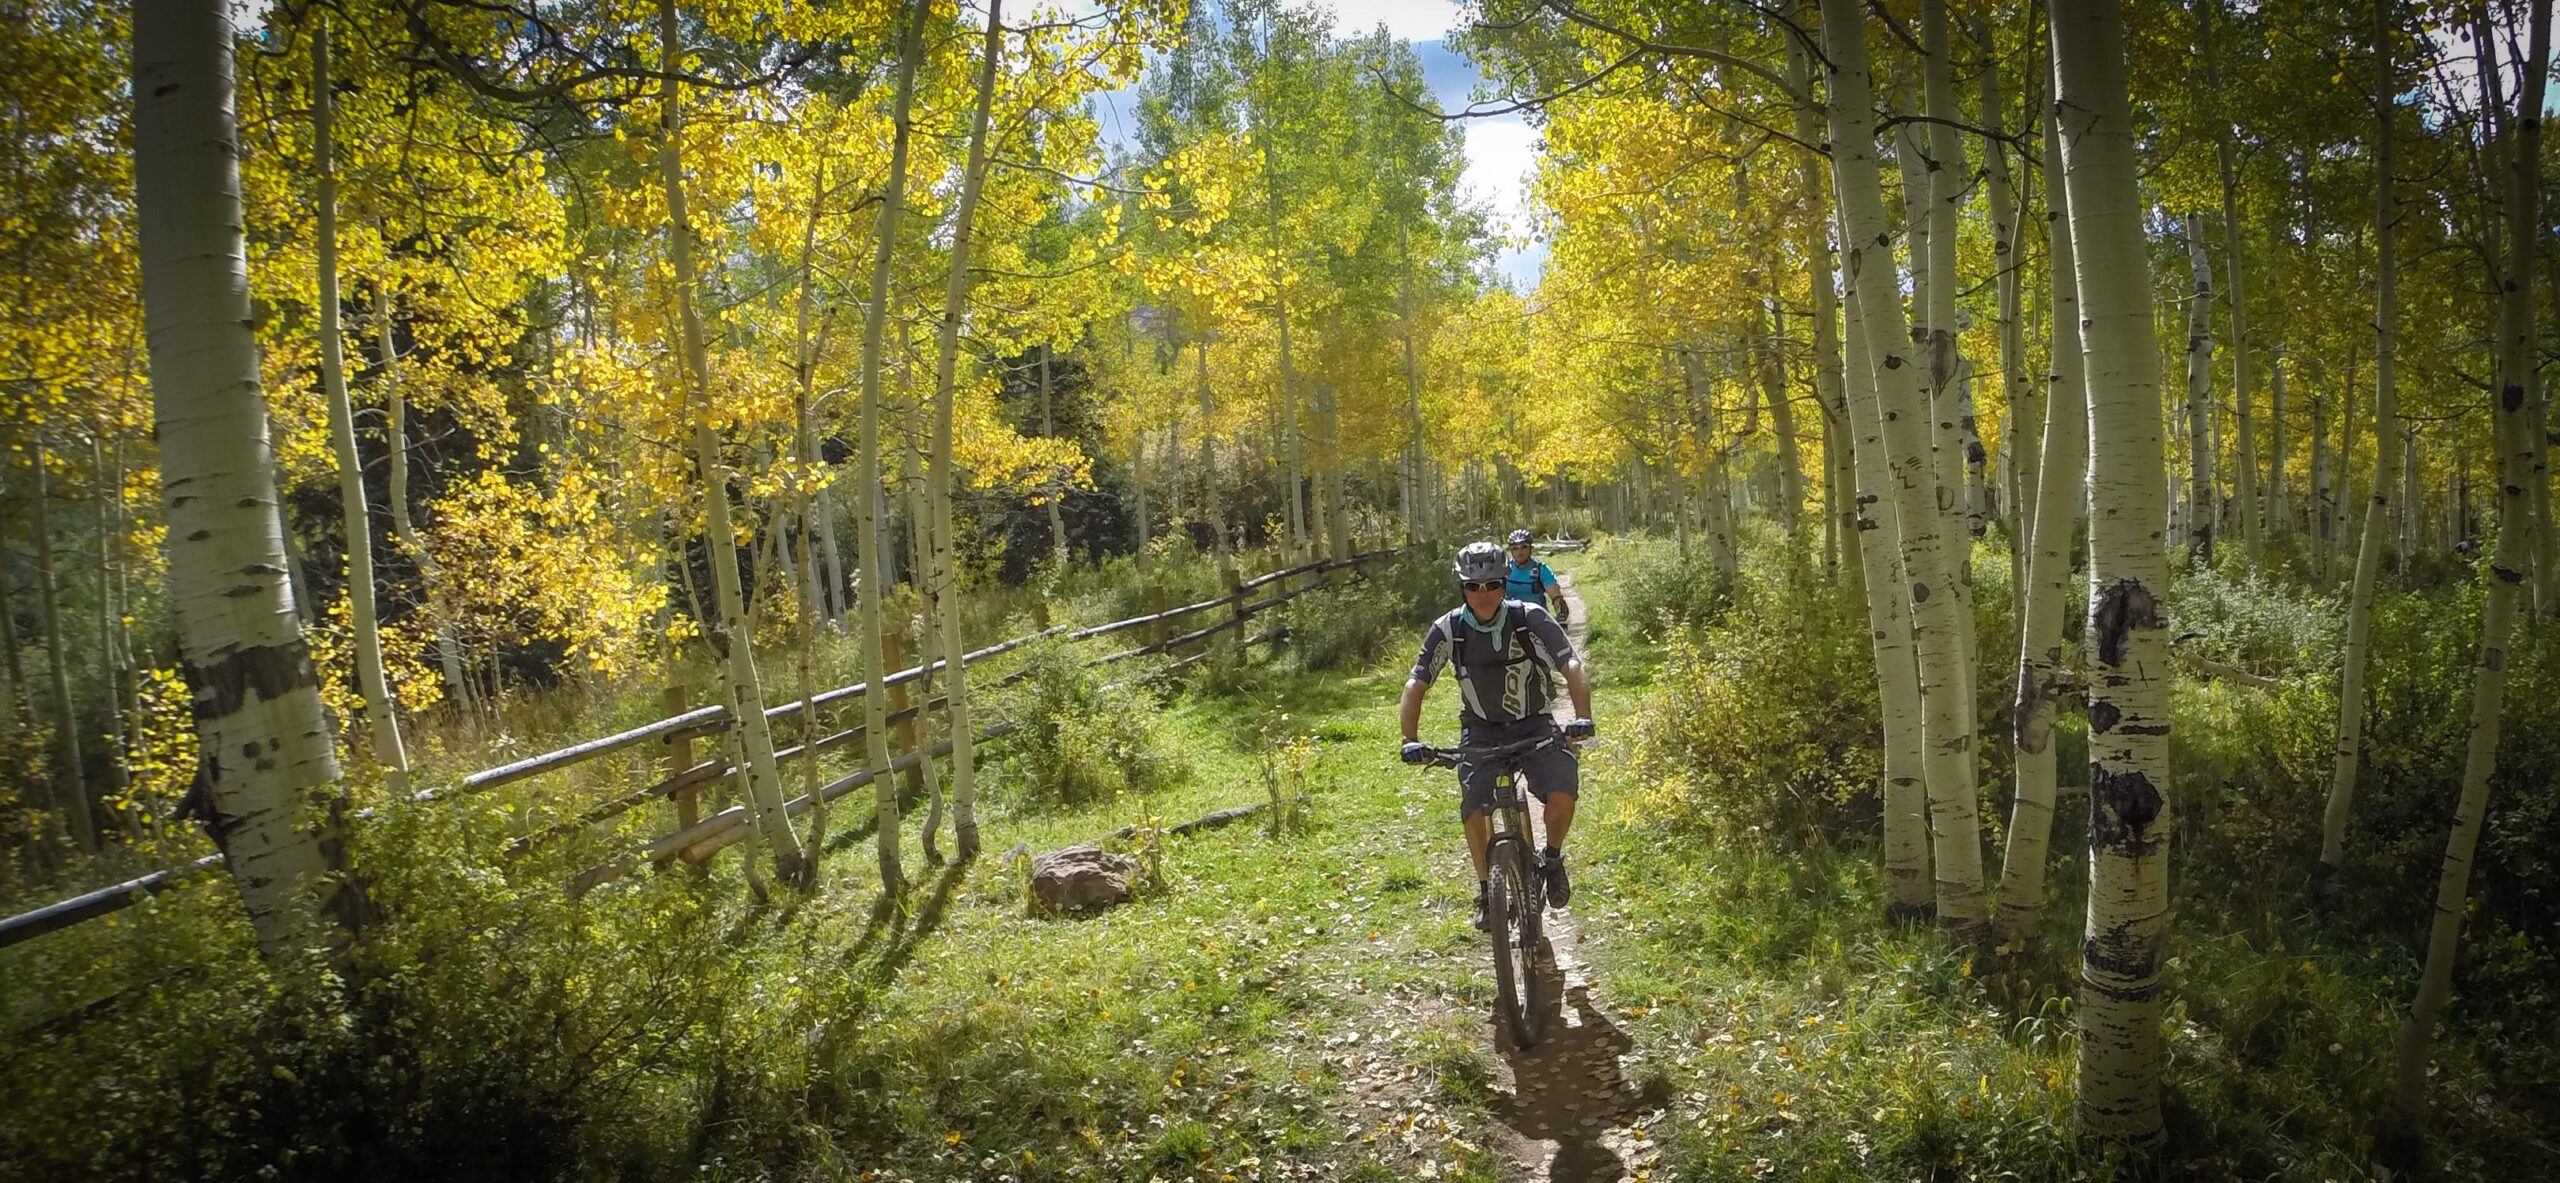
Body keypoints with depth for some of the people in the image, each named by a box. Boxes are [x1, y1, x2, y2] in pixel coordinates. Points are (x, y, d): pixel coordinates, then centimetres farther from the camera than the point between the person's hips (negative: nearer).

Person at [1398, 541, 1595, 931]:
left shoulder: (1531, 618, -16)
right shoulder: (1448, 629, -13)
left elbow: (1571, 665, -24)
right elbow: (1416, 683, -11)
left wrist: (1582, 717, -40)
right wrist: (1411, 740, -25)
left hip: (1534, 725, -1)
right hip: (1481, 730, 1)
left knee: (1563, 790, -25)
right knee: (1474, 806, -21)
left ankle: (1552, 858, 6)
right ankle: (1487, 887, 5)